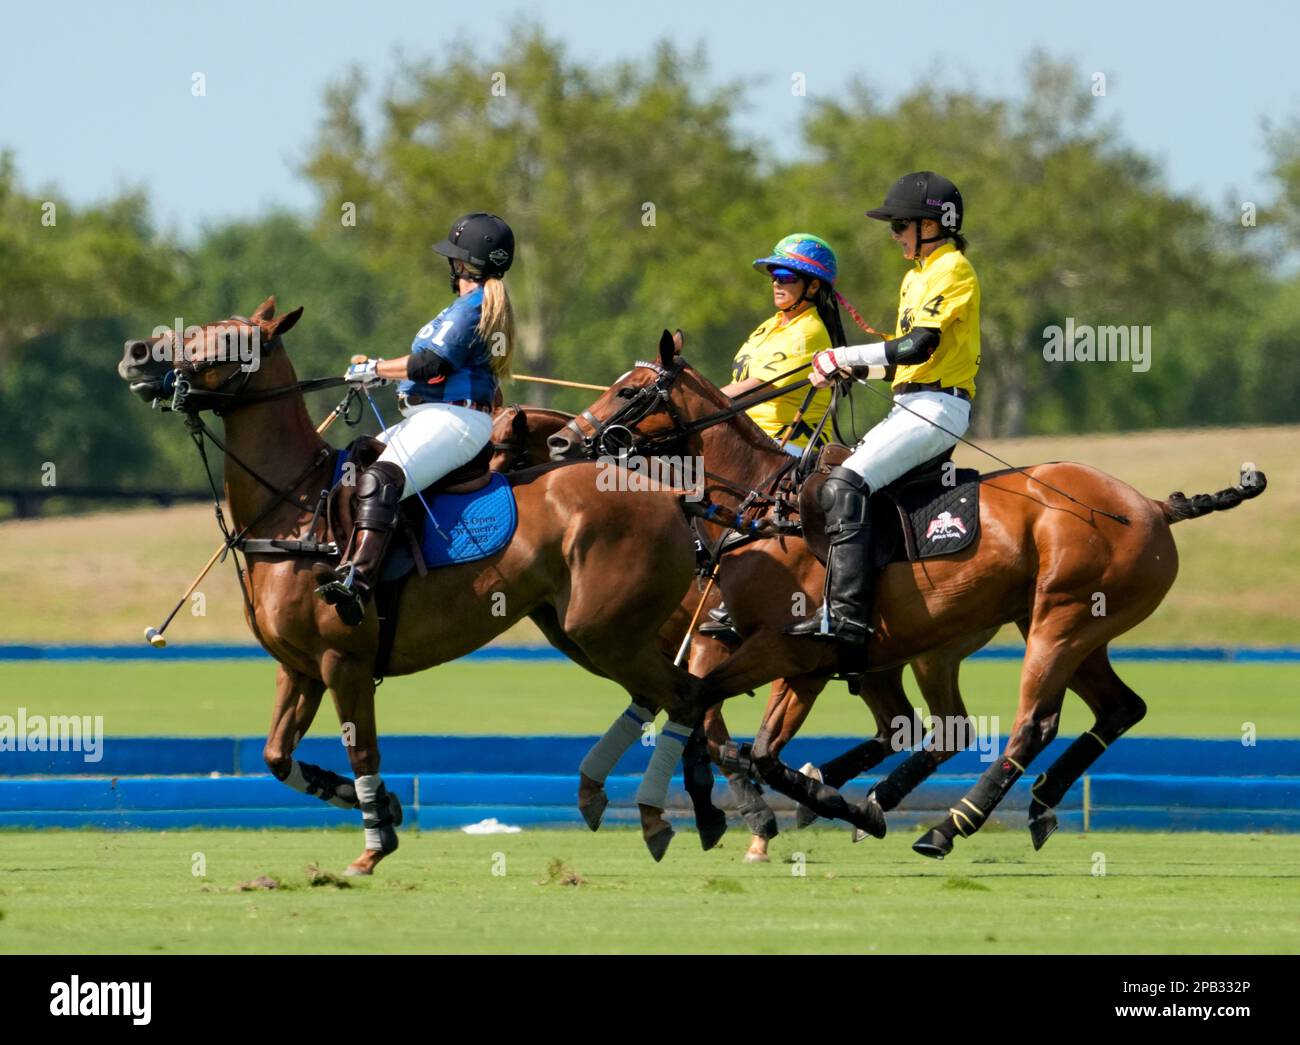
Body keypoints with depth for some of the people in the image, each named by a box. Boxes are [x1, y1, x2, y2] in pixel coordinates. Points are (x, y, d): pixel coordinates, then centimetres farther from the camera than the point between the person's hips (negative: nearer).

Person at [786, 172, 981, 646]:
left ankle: (846, 613, -32)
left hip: (937, 407, -10)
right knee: (836, 485, 7)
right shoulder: (917, 276, 23)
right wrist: (851, 369, 7)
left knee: (845, 485, -23)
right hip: (912, 406, 10)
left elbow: (918, 345, -19)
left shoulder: (952, 270, -8)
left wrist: (845, 357, -14)